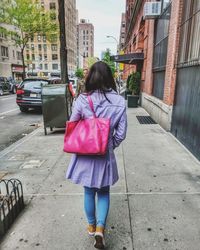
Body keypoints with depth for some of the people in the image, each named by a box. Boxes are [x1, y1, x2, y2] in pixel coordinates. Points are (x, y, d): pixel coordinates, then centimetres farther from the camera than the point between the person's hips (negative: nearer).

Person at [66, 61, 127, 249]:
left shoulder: (82, 100, -14)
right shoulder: (119, 102, -10)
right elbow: (121, 134, -7)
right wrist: (110, 146, 10)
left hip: (85, 154, 0)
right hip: (106, 155, 0)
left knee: (89, 192, 20)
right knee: (104, 193, 22)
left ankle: (91, 226, 39)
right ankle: (100, 228, 15)